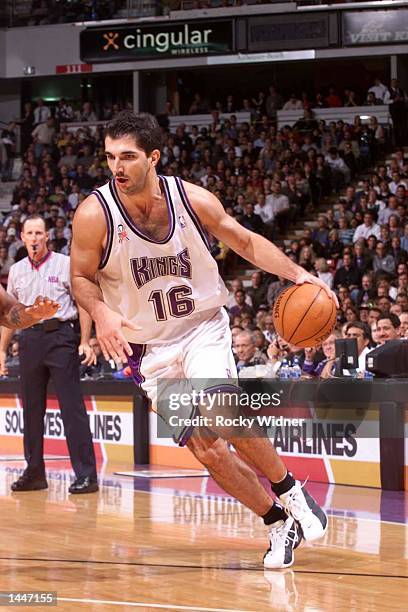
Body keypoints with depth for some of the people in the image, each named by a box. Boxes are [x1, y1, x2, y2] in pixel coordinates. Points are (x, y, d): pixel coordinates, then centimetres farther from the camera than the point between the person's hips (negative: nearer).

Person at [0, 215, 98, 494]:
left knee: (73, 408, -10)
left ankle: (86, 474, -11)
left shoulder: (65, 264, 1)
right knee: (32, 408, 8)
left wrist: (85, 342, -9)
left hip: (60, 336, -5)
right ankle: (34, 473, 16)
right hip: (29, 339, 5)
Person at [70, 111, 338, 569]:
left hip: (203, 328, -1)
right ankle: (279, 523, 14)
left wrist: (297, 274, -11)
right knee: (206, 449, -5)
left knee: (221, 416, -28)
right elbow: (81, 277, -3)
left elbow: (245, 242, 2)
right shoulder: (94, 214, -15)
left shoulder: (193, 199, -11)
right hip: (149, 347, 1)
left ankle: (289, 492, -6)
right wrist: (101, 312, -24)